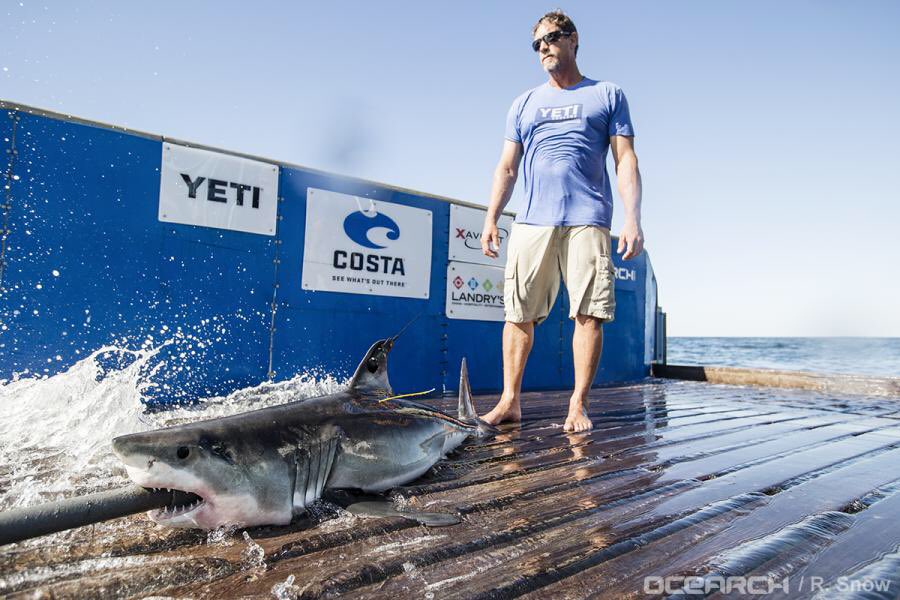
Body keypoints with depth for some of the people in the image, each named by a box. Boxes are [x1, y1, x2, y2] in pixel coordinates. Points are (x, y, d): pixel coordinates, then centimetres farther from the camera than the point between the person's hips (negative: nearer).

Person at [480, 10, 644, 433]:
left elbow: (626, 161, 7)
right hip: (531, 221, 2)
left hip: (588, 221, -2)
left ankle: (578, 405, 2)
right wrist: (491, 218, 5)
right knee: (518, 314, -3)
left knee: (590, 314, -7)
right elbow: (506, 168, 18)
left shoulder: (607, 95, 16)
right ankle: (510, 401, 5)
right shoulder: (524, 104, 23)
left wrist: (633, 219, -6)